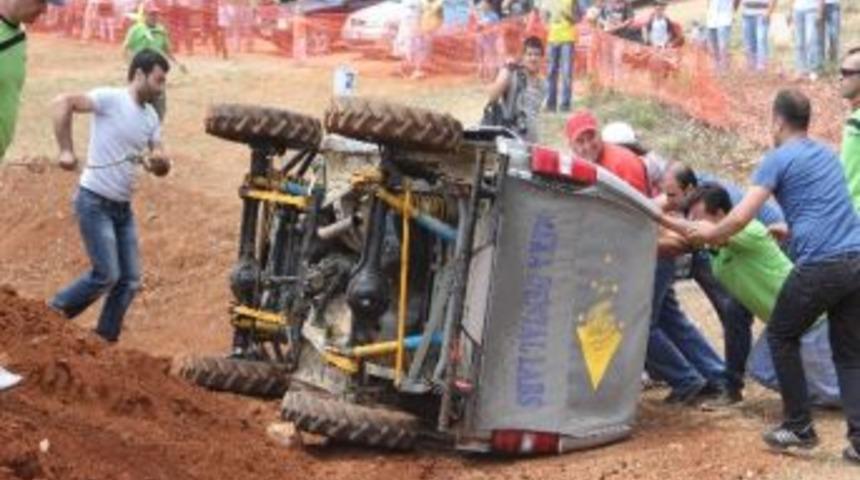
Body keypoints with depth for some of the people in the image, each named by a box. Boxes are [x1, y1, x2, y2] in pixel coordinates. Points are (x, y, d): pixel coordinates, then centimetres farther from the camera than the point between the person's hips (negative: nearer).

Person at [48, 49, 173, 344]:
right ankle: (54, 314, 10)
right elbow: (63, 103, -29)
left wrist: (160, 161, -14)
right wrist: (66, 151, -31)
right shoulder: (110, 99, -15)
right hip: (95, 203, -8)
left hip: (123, 207, 8)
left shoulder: (151, 117, 9)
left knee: (129, 281, 6)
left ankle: (104, 341, 17)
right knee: (107, 275, -11)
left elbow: (161, 169, 10)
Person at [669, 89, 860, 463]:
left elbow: (740, 217, -7)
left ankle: (799, 427, 15)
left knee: (781, 337, 14)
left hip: (819, 264, -6)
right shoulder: (828, 154, 22)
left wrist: (709, 233, 11)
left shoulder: (779, 159, 0)